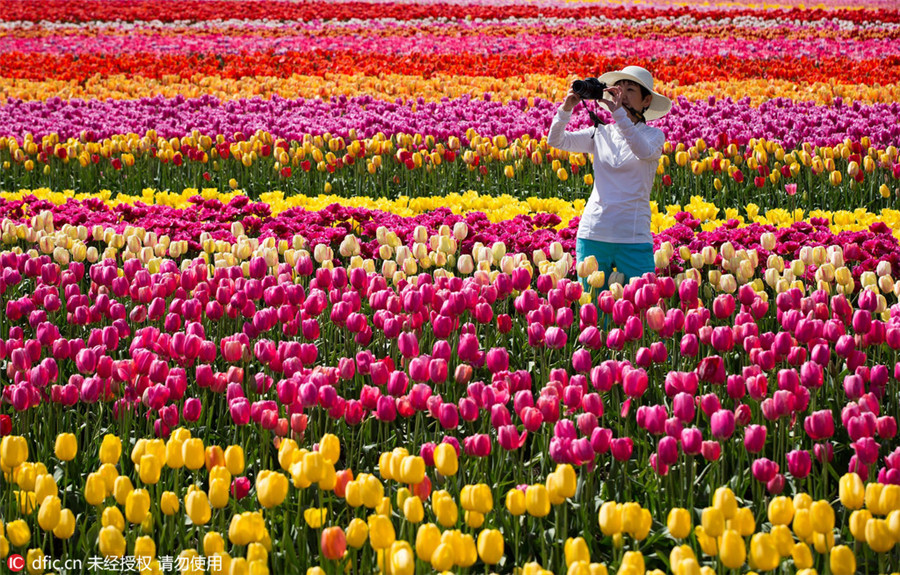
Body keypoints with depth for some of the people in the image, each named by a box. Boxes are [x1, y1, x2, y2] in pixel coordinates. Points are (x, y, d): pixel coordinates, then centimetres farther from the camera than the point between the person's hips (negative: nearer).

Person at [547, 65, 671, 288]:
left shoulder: (653, 135, 3)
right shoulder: (601, 133, 10)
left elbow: (645, 152, -21)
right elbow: (555, 140, 2)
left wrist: (618, 112, -27)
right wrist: (567, 107, -14)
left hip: (633, 236, -3)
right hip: (593, 233, 3)